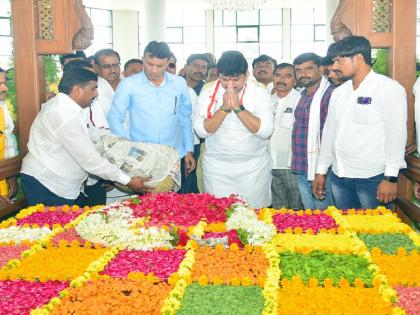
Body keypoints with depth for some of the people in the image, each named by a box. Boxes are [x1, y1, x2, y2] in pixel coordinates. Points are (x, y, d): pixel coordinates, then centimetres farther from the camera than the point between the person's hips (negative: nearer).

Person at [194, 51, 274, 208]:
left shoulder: (259, 91, -7)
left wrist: (238, 107, -23)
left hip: (254, 166, -1)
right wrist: (224, 108, -22)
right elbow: (201, 130, -12)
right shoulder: (209, 90, -4)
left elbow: (265, 131, -17)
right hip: (216, 165, 1)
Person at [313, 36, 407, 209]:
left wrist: (391, 178, -16)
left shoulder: (389, 89, -6)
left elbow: (396, 134, -11)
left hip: (372, 178, -6)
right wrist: (321, 171, 16)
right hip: (339, 178, 6)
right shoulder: (339, 92, 14)